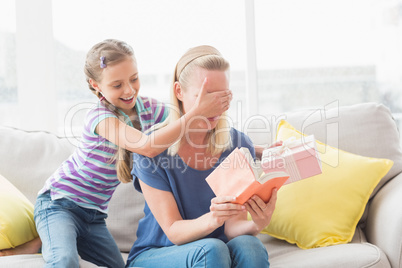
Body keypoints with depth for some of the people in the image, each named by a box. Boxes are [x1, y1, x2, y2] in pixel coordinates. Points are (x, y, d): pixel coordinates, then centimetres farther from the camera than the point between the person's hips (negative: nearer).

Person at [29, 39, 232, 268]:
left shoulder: (149, 109, -1)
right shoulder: (100, 117, -23)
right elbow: (148, 146, -37)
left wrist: (216, 106, -26)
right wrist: (197, 112, -42)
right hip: (59, 203, -7)